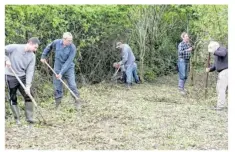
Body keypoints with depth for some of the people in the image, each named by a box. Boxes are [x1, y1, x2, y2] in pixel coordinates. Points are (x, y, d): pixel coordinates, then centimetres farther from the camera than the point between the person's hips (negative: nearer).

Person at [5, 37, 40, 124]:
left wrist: (28, 86, -16)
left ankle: (29, 117, 7)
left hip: (22, 77, 4)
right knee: (13, 99, 3)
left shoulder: (32, 56, -6)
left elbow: (30, 71, -9)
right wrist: (6, 59, -26)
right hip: (11, 77, -4)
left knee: (28, 96, -3)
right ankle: (17, 119, 14)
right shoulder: (15, 47, -17)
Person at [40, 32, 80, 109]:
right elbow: (49, 47, 14)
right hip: (57, 69, 2)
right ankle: (57, 105, 16)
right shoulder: (56, 42, -9)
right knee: (57, 88, 5)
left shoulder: (72, 47, -19)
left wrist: (61, 73, -25)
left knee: (72, 86, -10)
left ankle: (77, 103, 0)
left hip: (68, 69, -2)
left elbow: (68, 62, -21)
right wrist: (43, 56, 13)